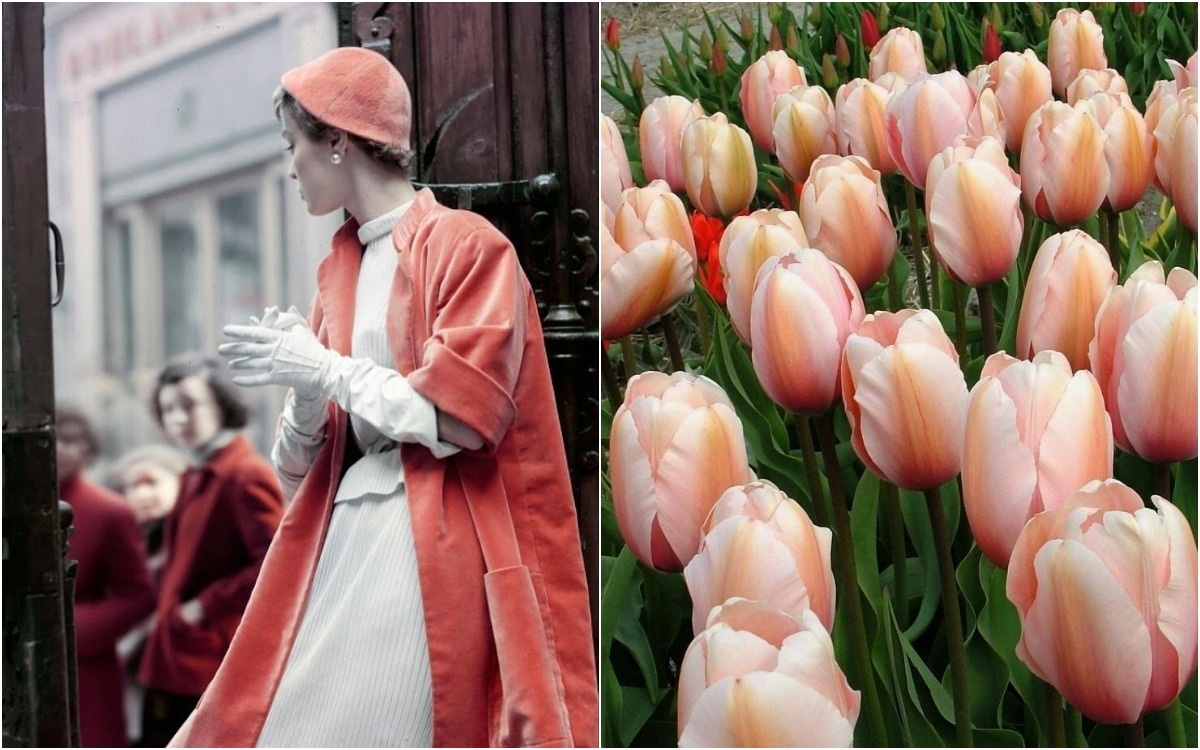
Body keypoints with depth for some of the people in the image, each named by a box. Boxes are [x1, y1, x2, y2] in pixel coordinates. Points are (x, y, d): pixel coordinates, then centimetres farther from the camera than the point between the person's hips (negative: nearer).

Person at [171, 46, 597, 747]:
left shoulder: (468, 246, -5)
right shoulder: (339, 267, 15)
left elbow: (461, 419, -13)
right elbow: (300, 463, 16)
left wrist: (325, 371, -9)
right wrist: (304, 393, -6)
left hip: (429, 549, -7)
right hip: (340, 536, 7)